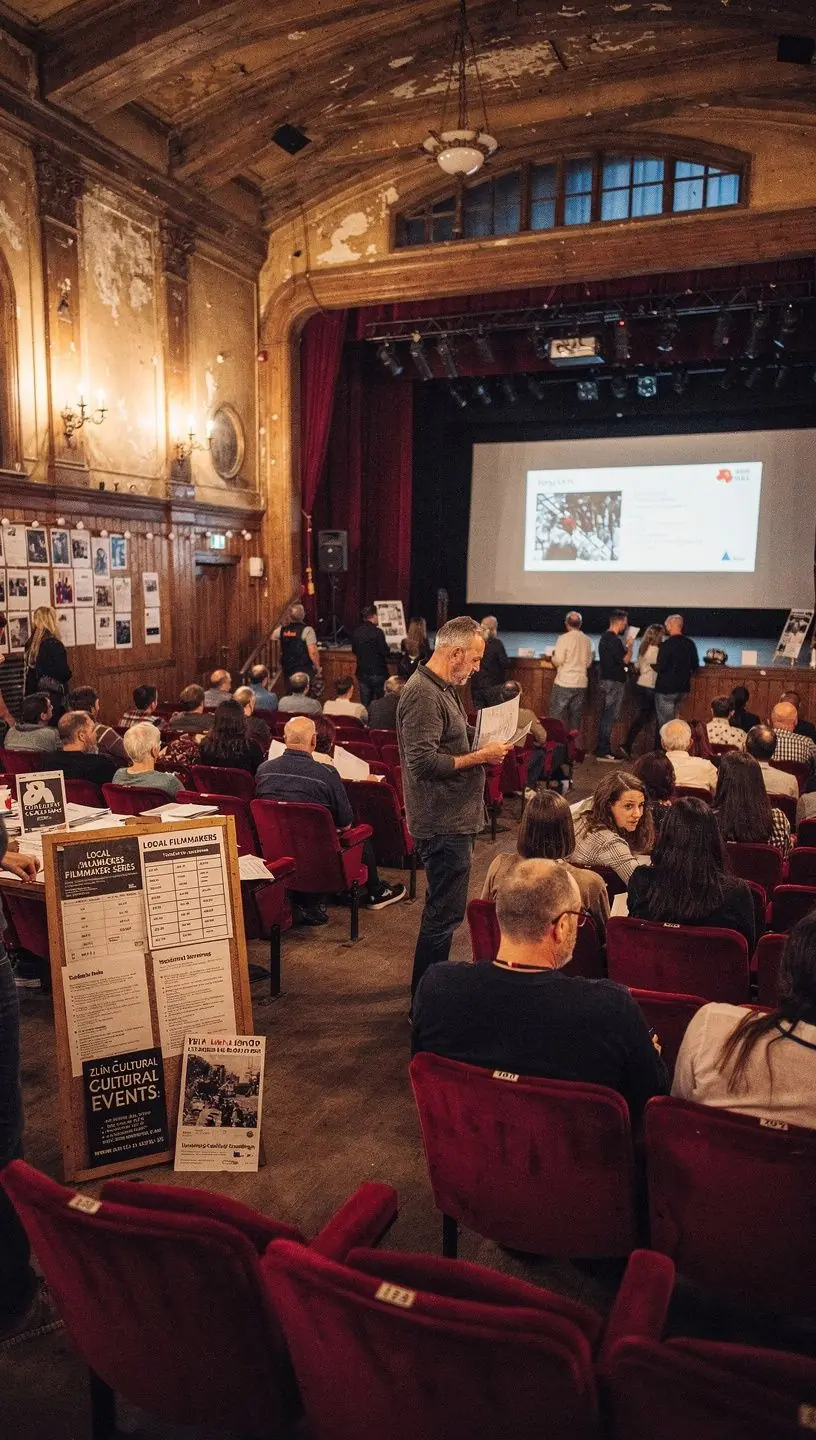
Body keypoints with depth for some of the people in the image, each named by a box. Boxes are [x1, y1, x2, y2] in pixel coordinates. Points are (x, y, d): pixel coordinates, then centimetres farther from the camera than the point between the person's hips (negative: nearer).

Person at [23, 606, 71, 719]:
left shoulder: (30, 644, 6)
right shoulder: (54, 644, -14)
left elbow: (29, 672, 12)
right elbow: (65, 674, -15)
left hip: (33, 696, 7)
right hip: (53, 697, -7)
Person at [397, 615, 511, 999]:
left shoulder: (443, 689, 14)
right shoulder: (423, 694, -20)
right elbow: (423, 761, -26)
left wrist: (485, 744, 9)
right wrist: (479, 757, -20)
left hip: (454, 819, 11)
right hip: (443, 823, -11)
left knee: (443, 909, 21)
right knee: (444, 913, -2)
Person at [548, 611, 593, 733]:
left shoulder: (564, 638, -11)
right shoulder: (587, 640, 4)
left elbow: (558, 660, -13)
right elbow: (588, 663, 12)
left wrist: (553, 656, 7)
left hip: (564, 683, -4)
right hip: (581, 683, 4)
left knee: (557, 716, 4)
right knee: (576, 716, 10)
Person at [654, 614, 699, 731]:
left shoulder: (667, 644, -17)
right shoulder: (690, 644, 3)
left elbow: (660, 667, -19)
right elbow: (695, 666, 10)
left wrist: (654, 666, 2)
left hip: (666, 687, -7)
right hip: (683, 687, 7)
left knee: (665, 723, 0)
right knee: (674, 720, 20)